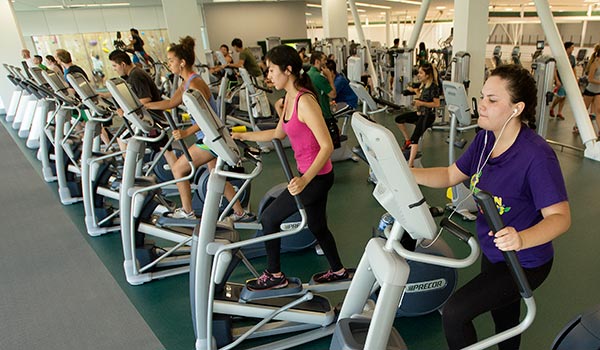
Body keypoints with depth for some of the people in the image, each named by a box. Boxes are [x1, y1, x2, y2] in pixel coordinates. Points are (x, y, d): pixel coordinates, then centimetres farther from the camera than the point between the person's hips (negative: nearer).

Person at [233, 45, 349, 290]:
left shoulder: (304, 101, -24)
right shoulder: (289, 98, 5)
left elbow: (327, 146, -26)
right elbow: (279, 133, 17)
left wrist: (305, 179, -34)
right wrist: (242, 136, 15)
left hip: (317, 176, -9)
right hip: (309, 175, 9)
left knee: (269, 218, 2)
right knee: (317, 226, 22)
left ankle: (274, 276, 19)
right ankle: (338, 271, 42)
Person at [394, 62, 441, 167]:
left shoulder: (434, 87, -16)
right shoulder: (423, 85, 10)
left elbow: (437, 104, -19)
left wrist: (421, 103, -27)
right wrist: (415, 91, 12)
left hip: (428, 115, -9)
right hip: (420, 113, 9)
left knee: (415, 138, -21)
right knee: (399, 119, 6)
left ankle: (410, 165, -23)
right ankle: (407, 140, 19)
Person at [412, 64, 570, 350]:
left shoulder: (537, 156, -29)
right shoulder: (485, 139, -7)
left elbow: (560, 216, -29)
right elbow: (451, 175, 0)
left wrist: (521, 239, -48)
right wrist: (404, 174, -14)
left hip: (525, 263, -7)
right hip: (493, 254, 7)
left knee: (454, 313, -14)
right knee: (503, 324, 28)